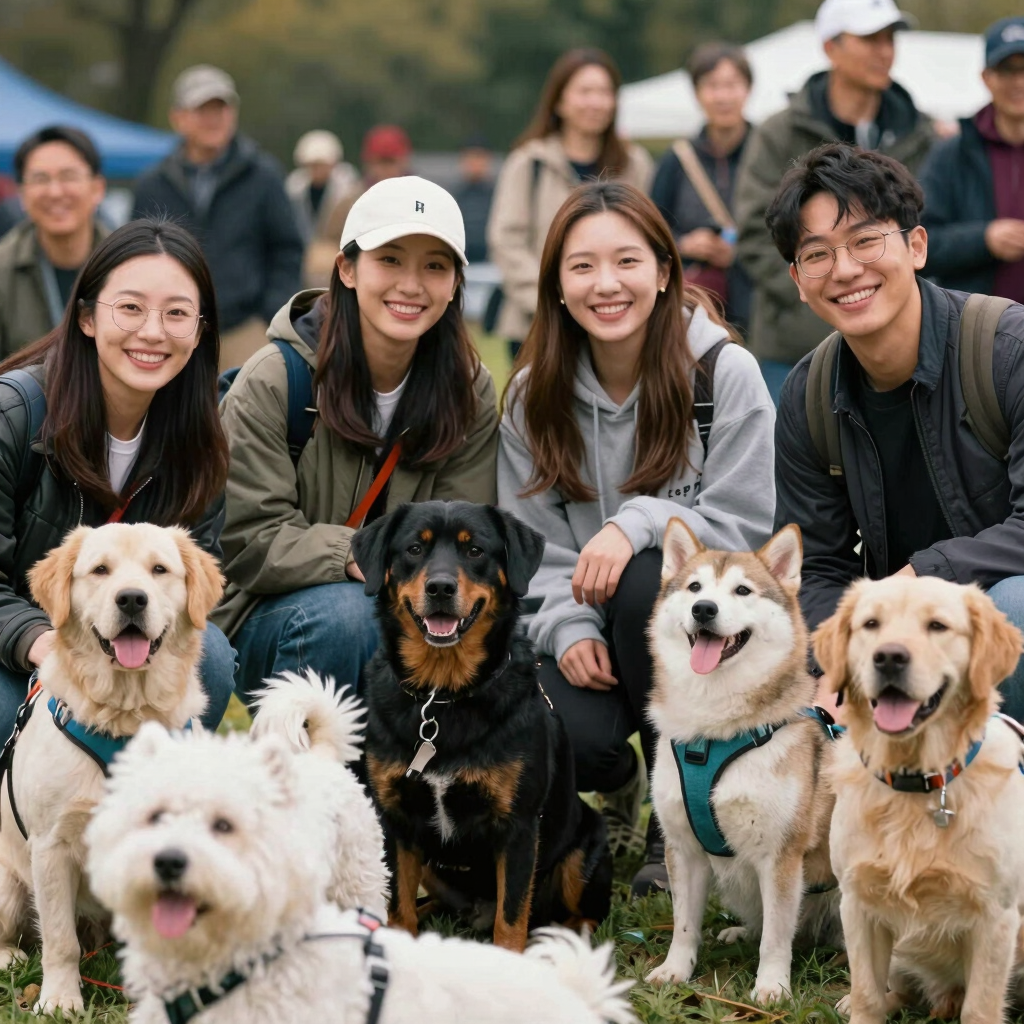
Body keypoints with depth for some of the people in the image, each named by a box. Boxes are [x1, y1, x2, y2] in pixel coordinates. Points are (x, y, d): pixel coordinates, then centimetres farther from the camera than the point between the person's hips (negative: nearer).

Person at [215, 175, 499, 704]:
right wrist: (352, 554, -32)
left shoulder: (469, 393, -1)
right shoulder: (272, 382, -12)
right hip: (271, 616, -3)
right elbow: (246, 541, -15)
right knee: (340, 611, -34)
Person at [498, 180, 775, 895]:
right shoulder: (533, 396, 2)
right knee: (569, 738, -31)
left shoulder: (726, 374, -9)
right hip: (591, 632, 2)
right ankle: (616, 785, 13)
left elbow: (744, 526, -12)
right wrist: (569, 627, -17)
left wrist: (637, 524, -28)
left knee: (648, 583, -36)